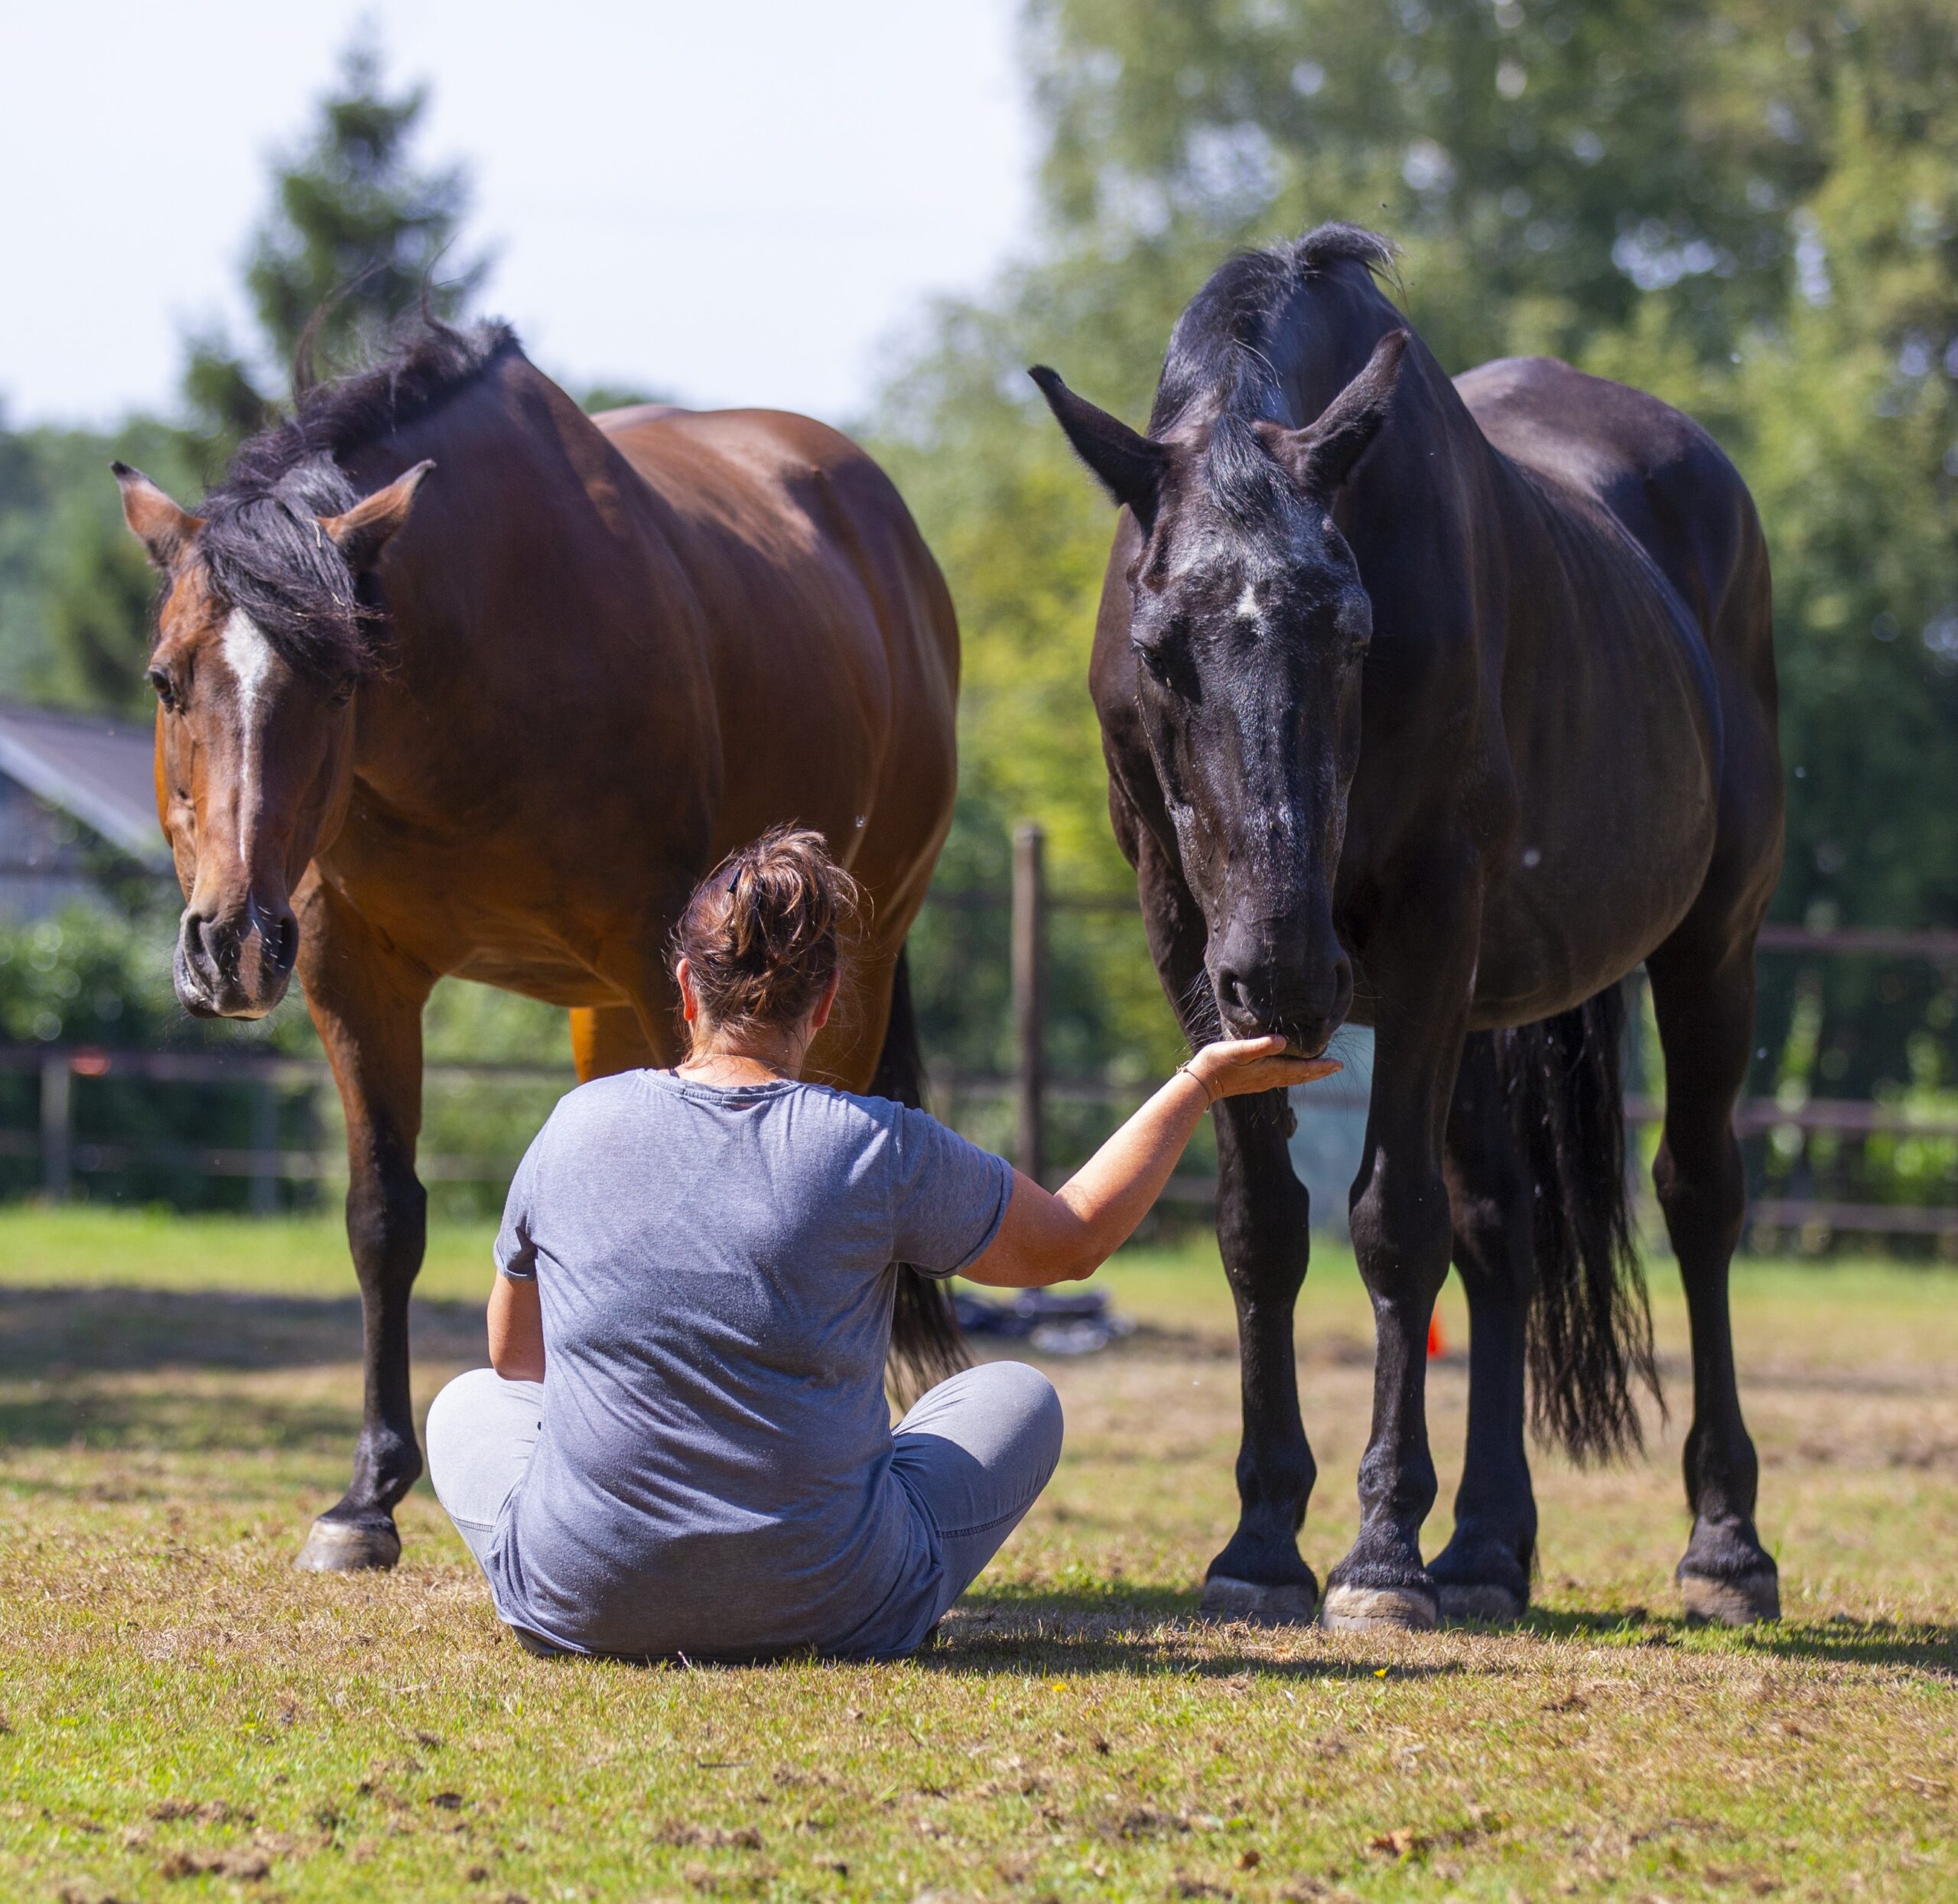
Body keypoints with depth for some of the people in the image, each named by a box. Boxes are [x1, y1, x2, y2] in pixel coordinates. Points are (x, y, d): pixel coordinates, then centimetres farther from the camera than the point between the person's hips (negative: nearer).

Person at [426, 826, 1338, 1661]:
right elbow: (1071, 1241, 9)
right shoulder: (882, 1151, -9)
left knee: (468, 1406, 32)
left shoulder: (580, 1126, -2)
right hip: (831, 1612, 0)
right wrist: (1202, 1083, 21)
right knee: (1019, 1396, 25)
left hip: (578, 1607, 0)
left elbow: (513, 1357, 14)